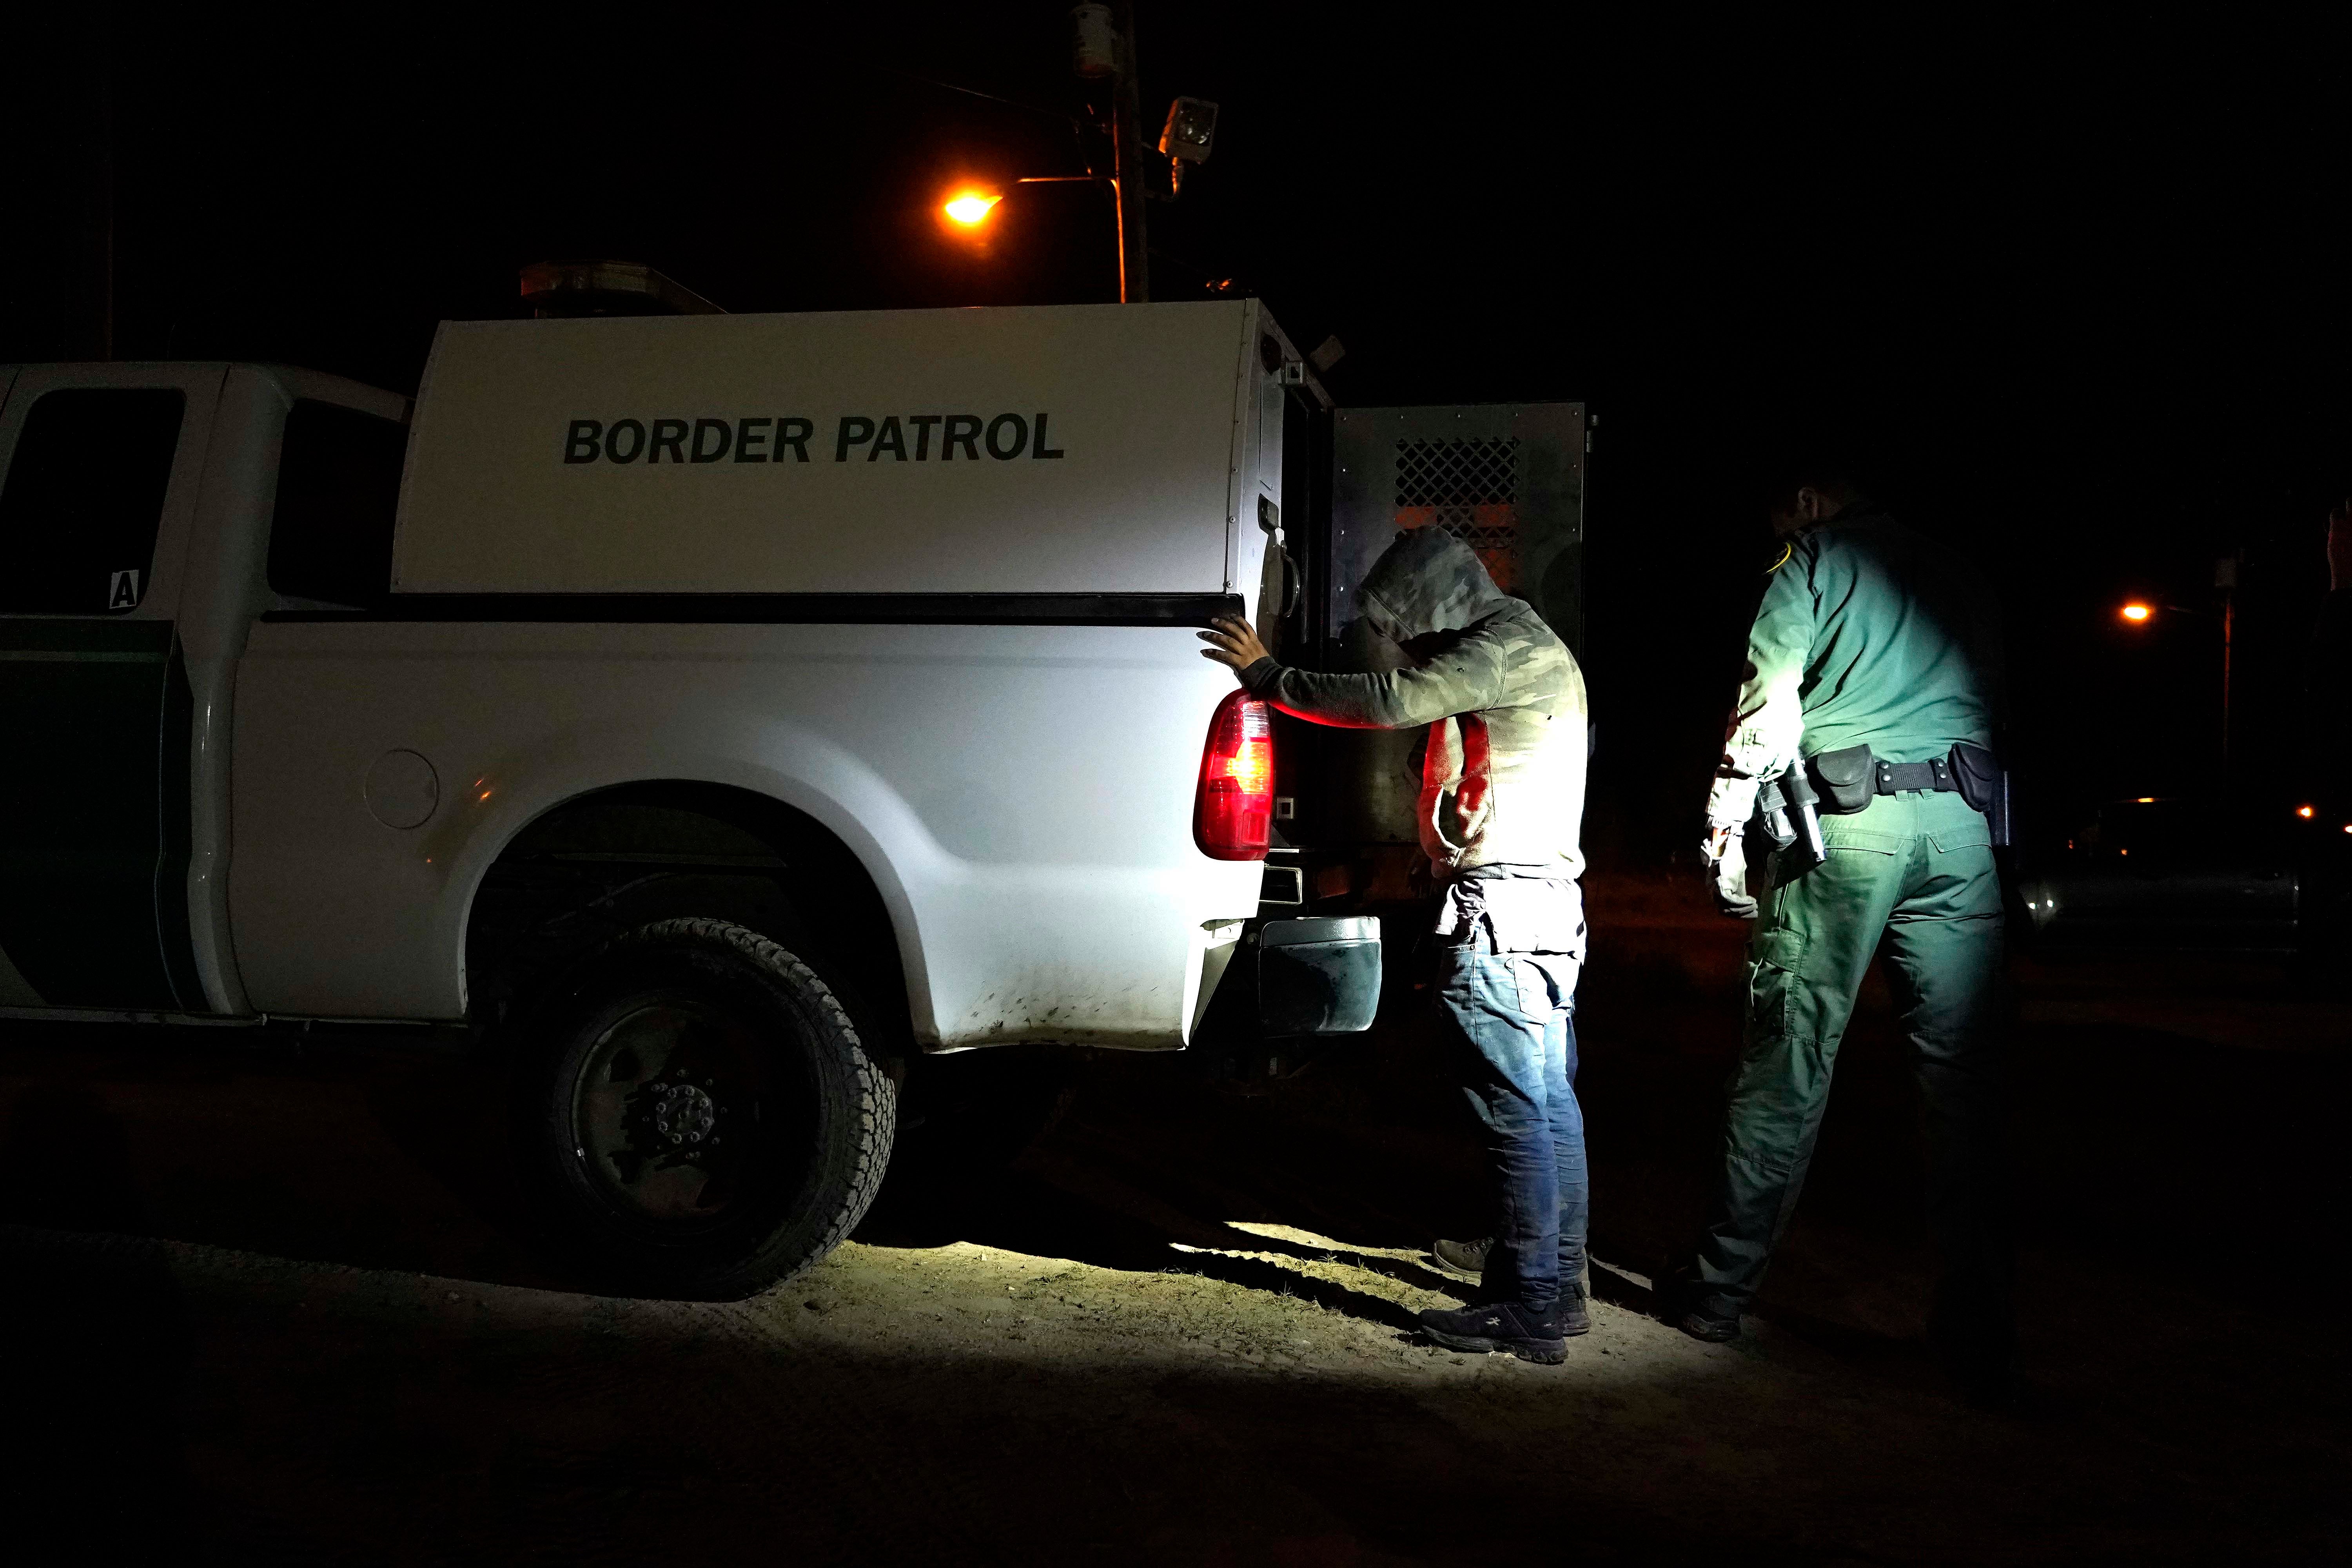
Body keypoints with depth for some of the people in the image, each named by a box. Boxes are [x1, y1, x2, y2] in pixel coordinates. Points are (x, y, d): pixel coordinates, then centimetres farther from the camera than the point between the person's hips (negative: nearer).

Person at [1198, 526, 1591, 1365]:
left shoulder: (1507, 648, -12)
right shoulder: (1523, 649, 21)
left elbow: (1389, 701, -20)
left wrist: (1267, 676, -12)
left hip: (1500, 916, -11)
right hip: (1545, 911, 11)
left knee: (1515, 1114, -6)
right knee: (1548, 1105, 14)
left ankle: (1530, 1311, -1)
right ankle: (1556, 1287, 22)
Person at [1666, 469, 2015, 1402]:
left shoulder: (1813, 561, 8)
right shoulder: (1958, 575, 25)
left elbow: (1767, 711, -4)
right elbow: (1995, 706, 21)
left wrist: (1726, 834, -2)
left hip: (1849, 820, -4)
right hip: (1963, 827, 5)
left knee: (1788, 1060, 1)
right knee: (1964, 1073, 4)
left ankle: (1721, 1288, 10)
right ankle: (1979, 1330, 5)